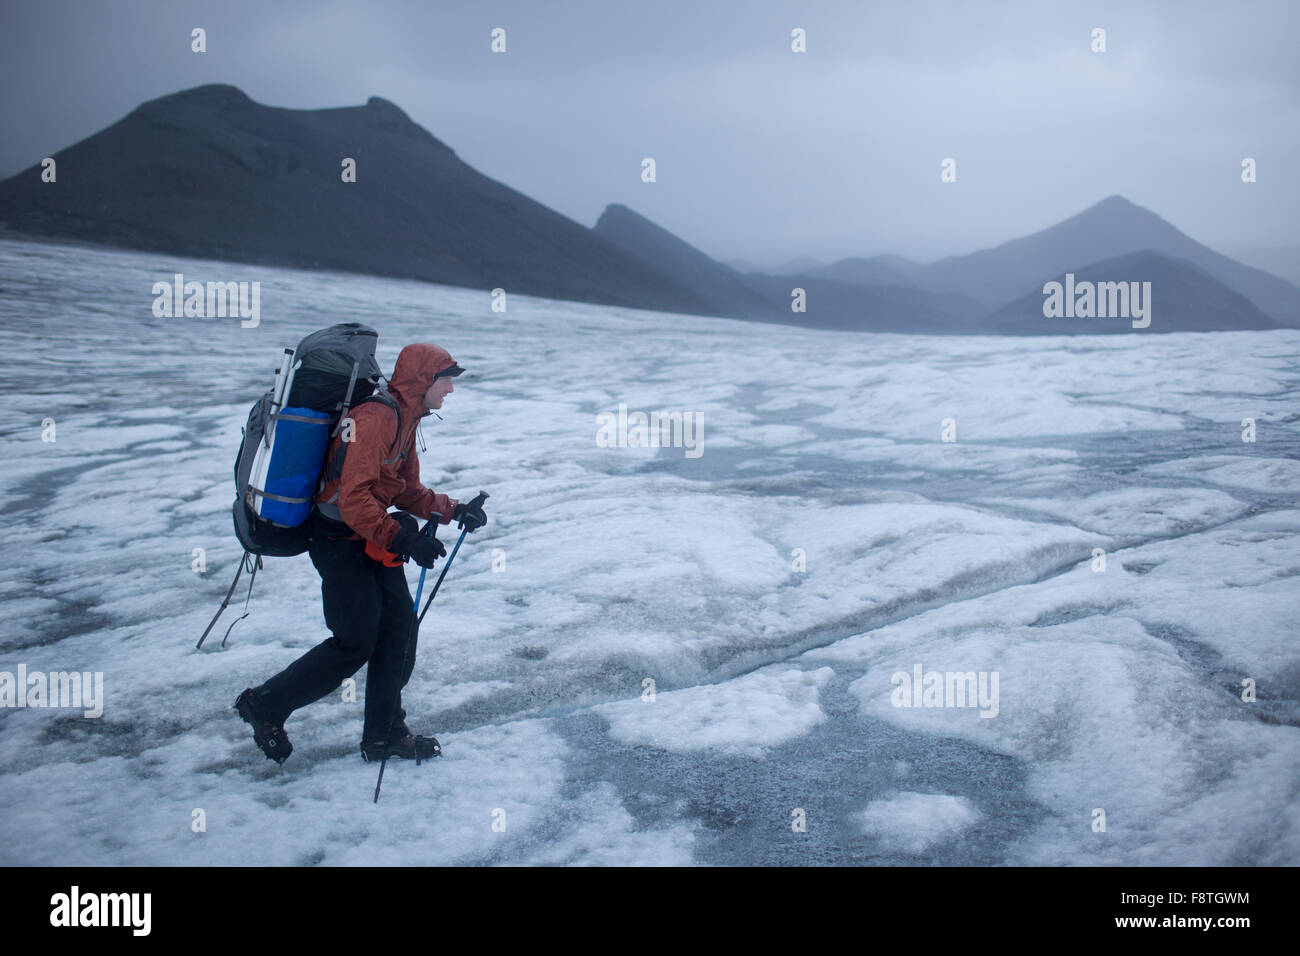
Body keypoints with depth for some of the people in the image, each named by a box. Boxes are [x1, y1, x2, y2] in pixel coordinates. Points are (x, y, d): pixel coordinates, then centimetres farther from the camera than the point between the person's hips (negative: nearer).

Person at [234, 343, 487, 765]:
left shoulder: (405, 419, 9)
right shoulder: (376, 419, -23)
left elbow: (408, 490, 16)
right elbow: (354, 498, -29)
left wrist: (454, 510, 4)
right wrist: (402, 539, -31)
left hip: (370, 538, 10)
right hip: (340, 541, -10)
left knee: (399, 624, 6)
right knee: (356, 642, -5)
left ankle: (384, 734, 16)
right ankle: (264, 705, 12)